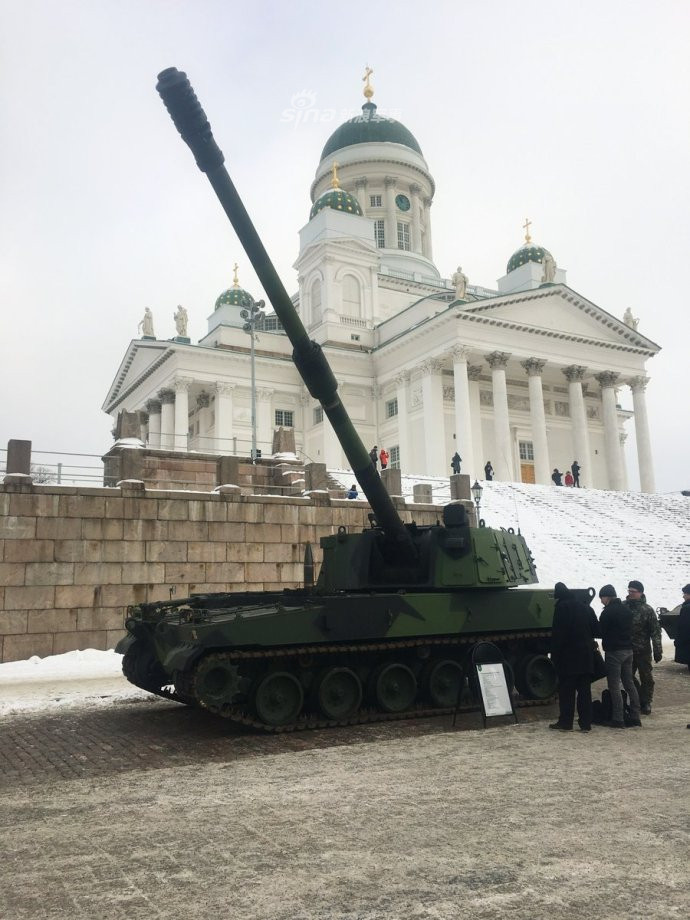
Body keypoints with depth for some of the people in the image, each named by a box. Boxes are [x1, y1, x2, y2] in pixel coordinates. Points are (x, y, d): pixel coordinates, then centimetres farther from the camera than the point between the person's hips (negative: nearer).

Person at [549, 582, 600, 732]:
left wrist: (554, 655, -9)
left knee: (566, 691, 1)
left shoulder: (562, 607, -9)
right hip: (586, 656, 6)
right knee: (584, 690, 9)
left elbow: (557, 634, -14)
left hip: (568, 655, -6)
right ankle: (586, 723, 10)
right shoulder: (586, 607, 10)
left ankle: (565, 722, 5)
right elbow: (596, 630, 12)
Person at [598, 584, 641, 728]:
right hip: (628, 650, 8)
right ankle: (635, 717, 16)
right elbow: (630, 629, 17)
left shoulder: (608, 612, -14)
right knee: (629, 684, 13)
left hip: (614, 651, -8)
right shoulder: (627, 610, 10)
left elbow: (600, 631, -10)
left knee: (614, 686, -3)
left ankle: (618, 719, -4)